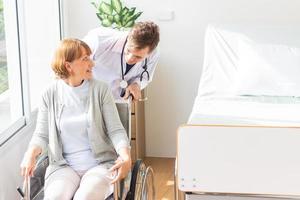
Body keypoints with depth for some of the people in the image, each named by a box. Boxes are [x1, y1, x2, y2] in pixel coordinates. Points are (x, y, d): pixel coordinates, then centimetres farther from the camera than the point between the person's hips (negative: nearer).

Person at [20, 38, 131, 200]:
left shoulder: (100, 89, -1)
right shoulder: (51, 94, 2)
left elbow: (115, 130, -2)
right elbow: (41, 135, 7)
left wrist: (126, 156, -21)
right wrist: (31, 153, -15)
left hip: (100, 164, -1)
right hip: (64, 166, 1)